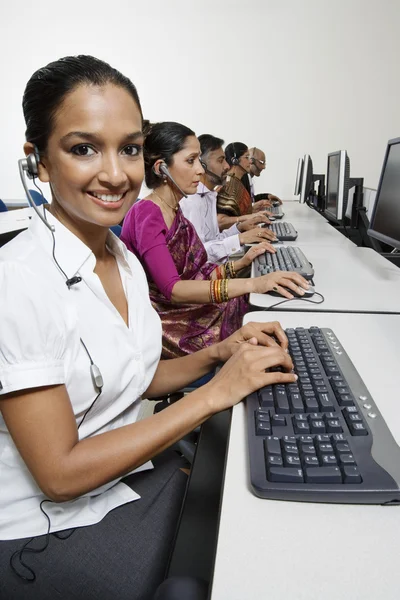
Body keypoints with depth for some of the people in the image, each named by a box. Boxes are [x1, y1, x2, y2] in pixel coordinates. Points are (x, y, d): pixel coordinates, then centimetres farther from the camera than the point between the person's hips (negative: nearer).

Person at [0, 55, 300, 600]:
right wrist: (214, 393, -22)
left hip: (136, 471, 6)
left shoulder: (126, 261, -1)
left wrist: (219, 353, -9)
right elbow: (60, 473, -22)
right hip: (53, 524, -5)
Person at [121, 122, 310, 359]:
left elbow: (192, 276, 6)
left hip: (183, 310, 7)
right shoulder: (146, 214, -17)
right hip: (164, 325, -7)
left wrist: (241, 263, -6)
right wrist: (252, 284, -35)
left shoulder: (174, 211, 9)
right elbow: (172, 289, -28)